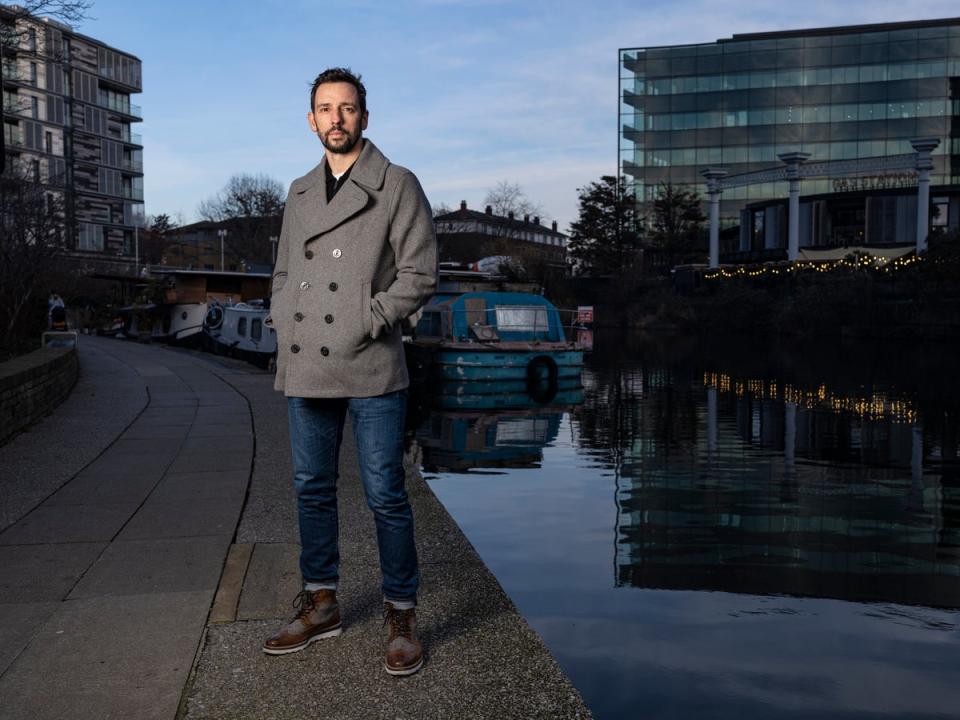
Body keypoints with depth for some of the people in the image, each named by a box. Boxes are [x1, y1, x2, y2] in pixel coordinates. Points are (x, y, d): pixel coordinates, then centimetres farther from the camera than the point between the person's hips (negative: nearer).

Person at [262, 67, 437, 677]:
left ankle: (402, 616, 14)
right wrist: (284, 325, 5)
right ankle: (321, 605, 28)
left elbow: (420, 273, -6)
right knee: (313, 490, 13)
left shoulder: (398, 186, 0)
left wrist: (366, 323, -13)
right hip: (306, 369, 6)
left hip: (372, 372, -5)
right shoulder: (299, 193, 16)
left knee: (386, 495, -1)